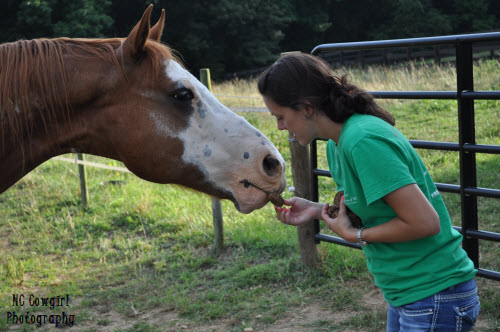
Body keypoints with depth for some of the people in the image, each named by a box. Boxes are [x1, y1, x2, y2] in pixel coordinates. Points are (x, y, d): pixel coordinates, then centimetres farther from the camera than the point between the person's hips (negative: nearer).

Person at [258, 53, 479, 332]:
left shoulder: (363, 141, -24)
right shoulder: (336, 146, 6)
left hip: (434, 298, -9)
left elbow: (424, 222, -26)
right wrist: (317, 209, 3)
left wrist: (354, 235, -15)